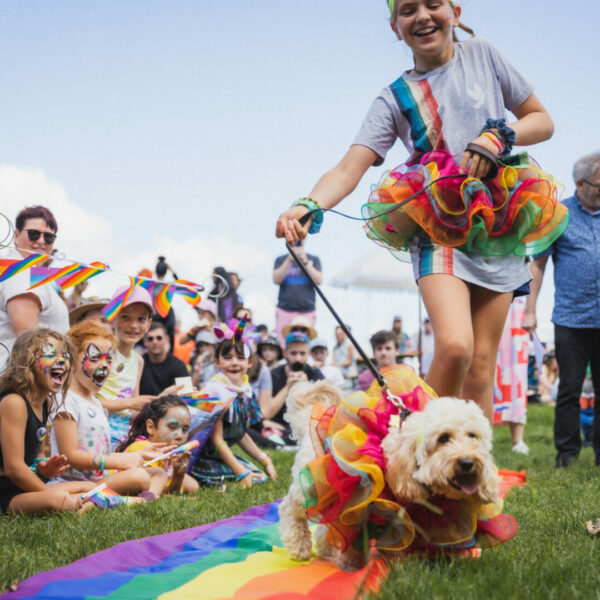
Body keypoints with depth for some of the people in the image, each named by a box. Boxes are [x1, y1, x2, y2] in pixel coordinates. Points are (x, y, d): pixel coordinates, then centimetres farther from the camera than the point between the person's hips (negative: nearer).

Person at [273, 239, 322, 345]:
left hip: (307, 311, 0)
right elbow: (276, 280, -4)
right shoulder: (281, 260, 12)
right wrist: (289, 260, -13)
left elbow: (318, 281, -2)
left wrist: (305, 262, -12)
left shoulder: (313, 259, 11)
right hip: (285, 311, 0)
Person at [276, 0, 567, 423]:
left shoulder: (482, 54, 8)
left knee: (481, 367, 0)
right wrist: (308, 206, -30)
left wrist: (497, 137, -8)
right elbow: (348, 169, -9)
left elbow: (542, 120, 13)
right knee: (454, 346, -23)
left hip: (499, 227, 2)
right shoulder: (394, 100, 3)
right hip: (439, 231, -2)